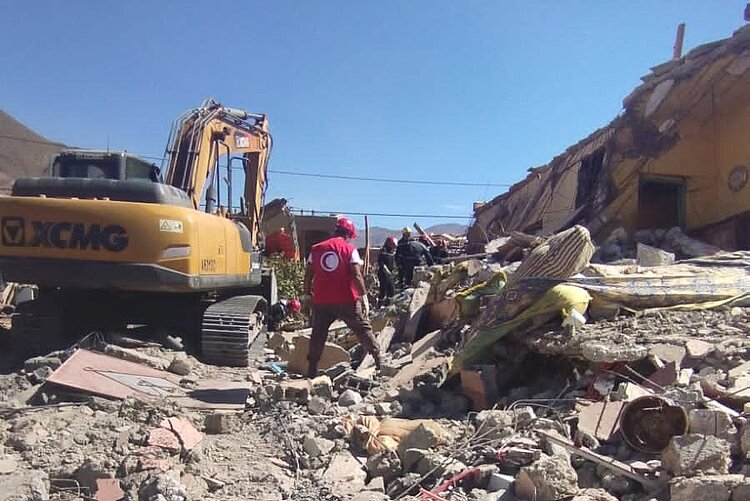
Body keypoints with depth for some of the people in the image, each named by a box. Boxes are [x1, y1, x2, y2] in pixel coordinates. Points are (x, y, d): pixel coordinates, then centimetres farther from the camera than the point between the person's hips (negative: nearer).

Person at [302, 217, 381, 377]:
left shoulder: (316, 249, 9)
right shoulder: (350, 249, -3)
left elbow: (308, 273, 9)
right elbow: (356, 275, -10)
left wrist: (307, 294, 17)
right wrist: (364, 296, -6)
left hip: (321, 300, 3)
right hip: (346, 301, -3)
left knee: (318, 333, 12)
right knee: (363, 329, 8)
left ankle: (311, 370, 14)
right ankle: (379, 361, 9)